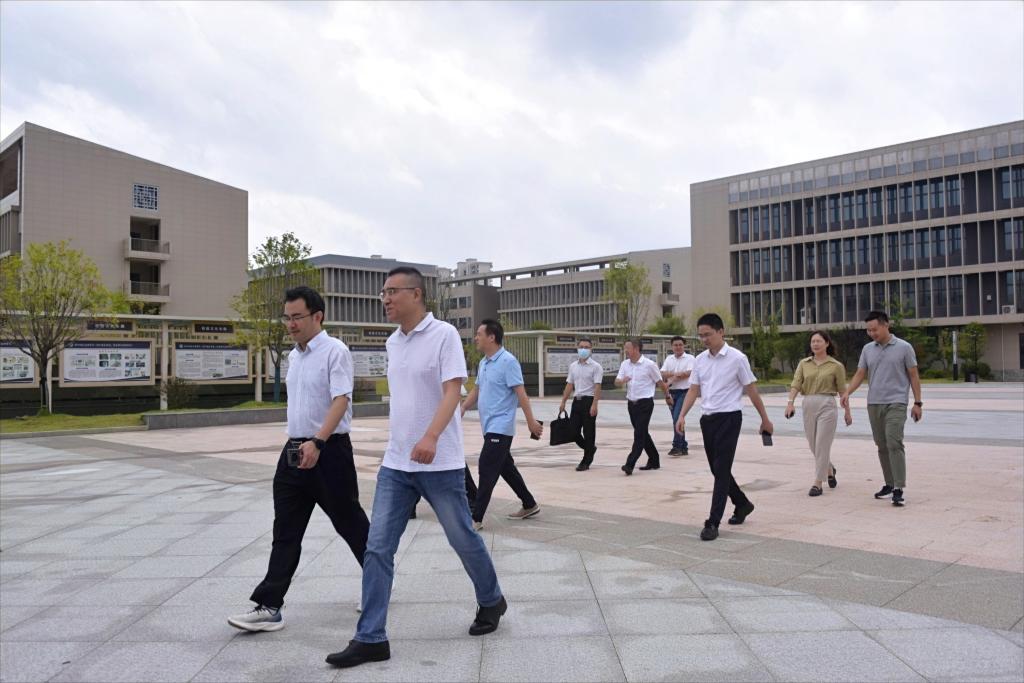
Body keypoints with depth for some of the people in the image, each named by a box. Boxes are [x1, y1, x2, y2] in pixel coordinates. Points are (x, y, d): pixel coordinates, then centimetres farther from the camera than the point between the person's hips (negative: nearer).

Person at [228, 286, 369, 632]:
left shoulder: (334, 351, -12)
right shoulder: (293, 356, 14)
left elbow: (341, 400, -22)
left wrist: (318, 442, -32)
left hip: (329, 450, -8)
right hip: (295, 450, 8)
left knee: (349, 522, 6)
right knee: (285, 531, 6)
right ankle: (269, 606, 9)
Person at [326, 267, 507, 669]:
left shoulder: (444, 335, -11)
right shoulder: (392, 343, 10)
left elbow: (452, 392, -20)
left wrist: (431, 437, -35)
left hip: (440, 464, -6)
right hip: (395, 464, 6)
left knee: (463, 539, 10)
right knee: (377, 548, 0)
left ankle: (491, 602, 35)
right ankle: (370, 638, 8)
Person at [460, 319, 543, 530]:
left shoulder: (507, 361, -14)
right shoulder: (483, 363, 12)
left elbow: (520, 393, -17)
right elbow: (476, 390, 21)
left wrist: (531, 421, -18)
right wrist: (462, 409, 13)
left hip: (500, 427, -9)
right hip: (489, 426, 9)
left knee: (487, 470, -9)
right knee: (506, 467, 16)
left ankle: (476, 518, -5)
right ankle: (530, 505, 29)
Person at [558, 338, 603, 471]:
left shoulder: (595, 366, -6)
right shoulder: (573, 366, 12)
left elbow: (597, 386, -13)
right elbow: (569, 385, 15)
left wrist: (594, 405, -22)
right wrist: (563, 402, 11)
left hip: (588, 401, -6)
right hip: (576, 400, 6)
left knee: (588, 432, 0)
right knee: (573, 430, 5)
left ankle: (586, 462, 9)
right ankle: (590, 449, 30)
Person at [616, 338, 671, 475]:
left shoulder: (649, 364, -10)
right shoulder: (625, 364, 5)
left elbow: (660, 382, 1)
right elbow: (617, 382, 0)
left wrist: (667, 396, 11)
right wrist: (622, 381, -23)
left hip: (645, 403, -6)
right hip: (631, 403, 6)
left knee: (639, 434, -11)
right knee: (643, 433, 14)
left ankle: (630, 464, -15)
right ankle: (654, 461, 27)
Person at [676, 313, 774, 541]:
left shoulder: (737, 358, -8)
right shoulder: (700, 359, 8)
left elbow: (751, 390, -2)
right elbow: (694, 390, 9)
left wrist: (765, 419, 3)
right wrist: (682, 415, -3)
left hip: (729, 418, -6)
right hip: (707, 419, 6)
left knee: (722, 471, -9)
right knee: (717, 469, 14)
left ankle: (713, 523, -6)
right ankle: (742, 504, 36)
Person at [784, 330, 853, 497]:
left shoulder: (836, 366, 0)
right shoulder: (803, 363, 7)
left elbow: (842, 390, 4)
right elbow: (796, 384, -4)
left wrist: (847, 412, 7)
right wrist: (791, 402, -19)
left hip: (827, 405, -4)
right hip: (808, 405, 4)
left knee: (822, 444, -6)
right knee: (813, 444, 13)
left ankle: (818, 483, -1)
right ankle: (829, 469, 41)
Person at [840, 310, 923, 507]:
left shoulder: (904, 347, -3)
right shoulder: (867, 349, 9)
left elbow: (913, 376, 0)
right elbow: (860, 374, 8)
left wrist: (917, 403, -3)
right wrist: (847, 392, -9)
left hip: (896, 403, -5)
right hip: (873, 404, 5)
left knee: (894, 443, -16)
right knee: (882, 446, 10)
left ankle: (898, 489, -16)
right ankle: (889, 484, 21)